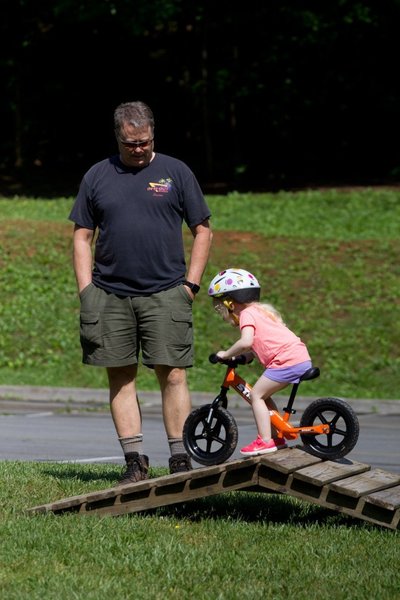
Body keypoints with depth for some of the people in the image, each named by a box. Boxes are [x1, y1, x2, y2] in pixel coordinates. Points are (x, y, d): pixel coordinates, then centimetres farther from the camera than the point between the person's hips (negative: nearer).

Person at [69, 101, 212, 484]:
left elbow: (202, 231, 9)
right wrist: (85, 290, 2)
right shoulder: (97, 177, 10)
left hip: (165, 294, -2)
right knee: (121, 377, 3)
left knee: (172, 375, -7)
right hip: (111, 295, 2)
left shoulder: (175, 173, 6)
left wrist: (190, 283, 0)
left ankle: (180, 459, -3)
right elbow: (82, 237, 12)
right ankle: (135, 462, 7)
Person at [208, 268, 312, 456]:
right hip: (302, 358, 10)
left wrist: (226, 354, -8)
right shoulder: (262, 310, 26)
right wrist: (245, 357, 16)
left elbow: (246, 342, -21)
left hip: (287, 361, -10)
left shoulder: (247, 314, -4)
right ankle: (277, 438, 21)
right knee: (263, 395, 19)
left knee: (256, 395, -4)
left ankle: (265, 441, -7)